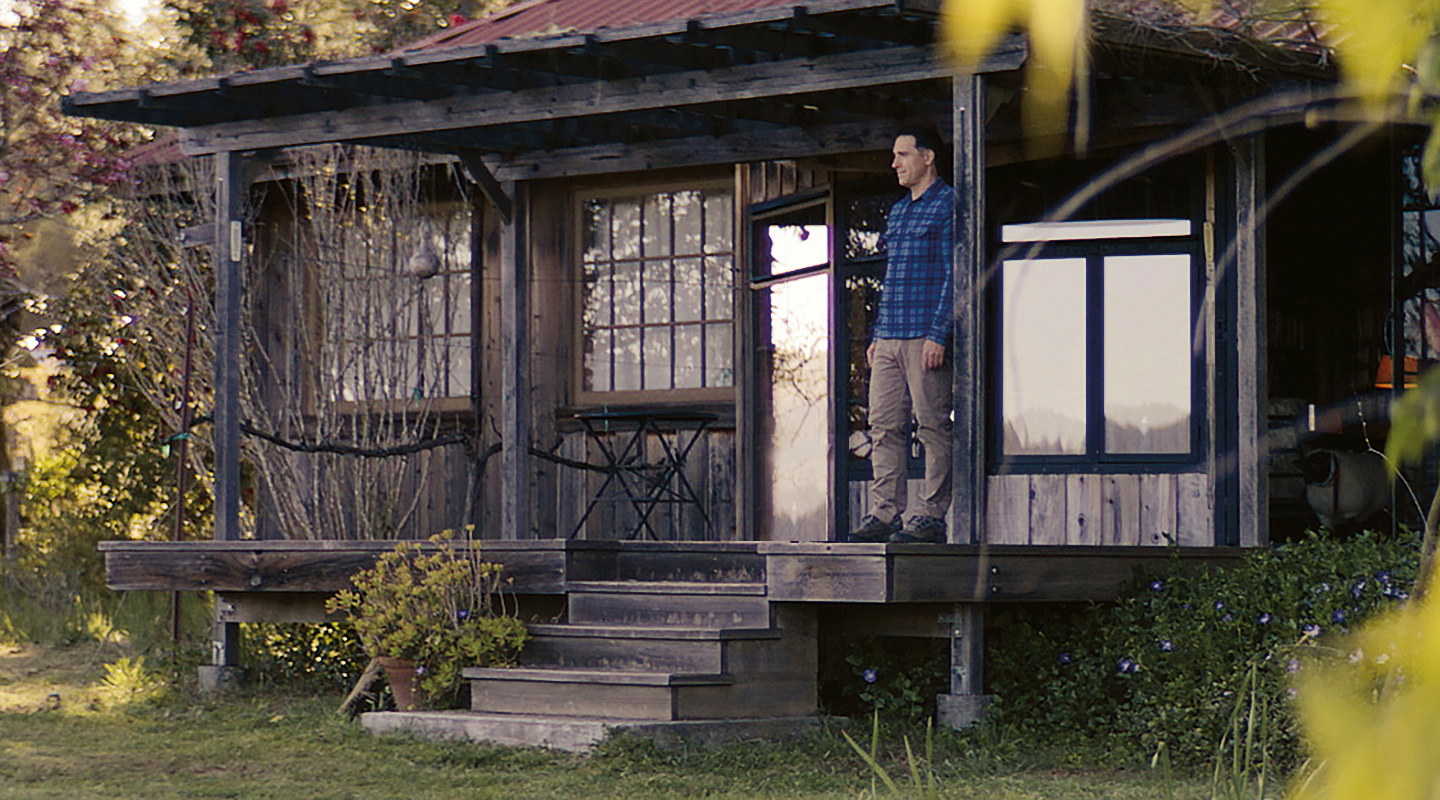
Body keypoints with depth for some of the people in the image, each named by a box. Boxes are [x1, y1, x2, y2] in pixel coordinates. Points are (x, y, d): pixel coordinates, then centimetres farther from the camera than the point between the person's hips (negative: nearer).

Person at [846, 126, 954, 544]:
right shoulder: (898, 212, 22)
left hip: (926, 337, -8)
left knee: (934, 426, -5)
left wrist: (939, 334, -16)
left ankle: (931, 517, -4)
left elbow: (954, 275, -9)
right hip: (890, 338, 8)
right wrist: (877, 335, 18)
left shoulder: (948, 205, -3)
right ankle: (884, 514, 5)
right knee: (884, 425, 4)